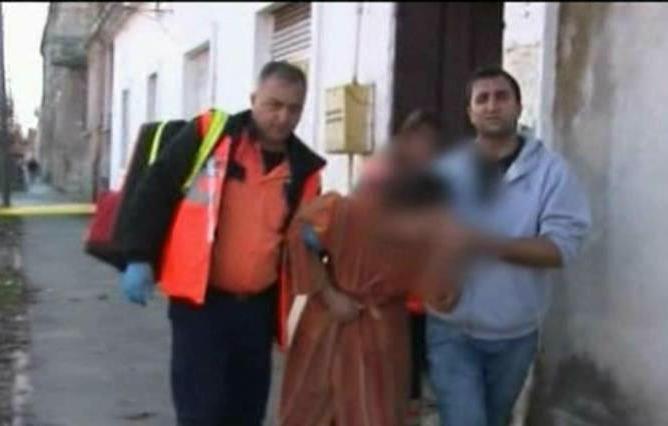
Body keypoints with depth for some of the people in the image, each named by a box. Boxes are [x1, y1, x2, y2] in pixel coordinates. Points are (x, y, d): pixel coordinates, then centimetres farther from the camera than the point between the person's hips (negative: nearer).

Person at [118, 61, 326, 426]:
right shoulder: (207, 135, -5)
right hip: (201, 300, -4)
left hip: (257, 307, 5)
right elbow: (155, 193, -3)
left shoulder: (304, 170, 6)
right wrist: (139, 257, -9)